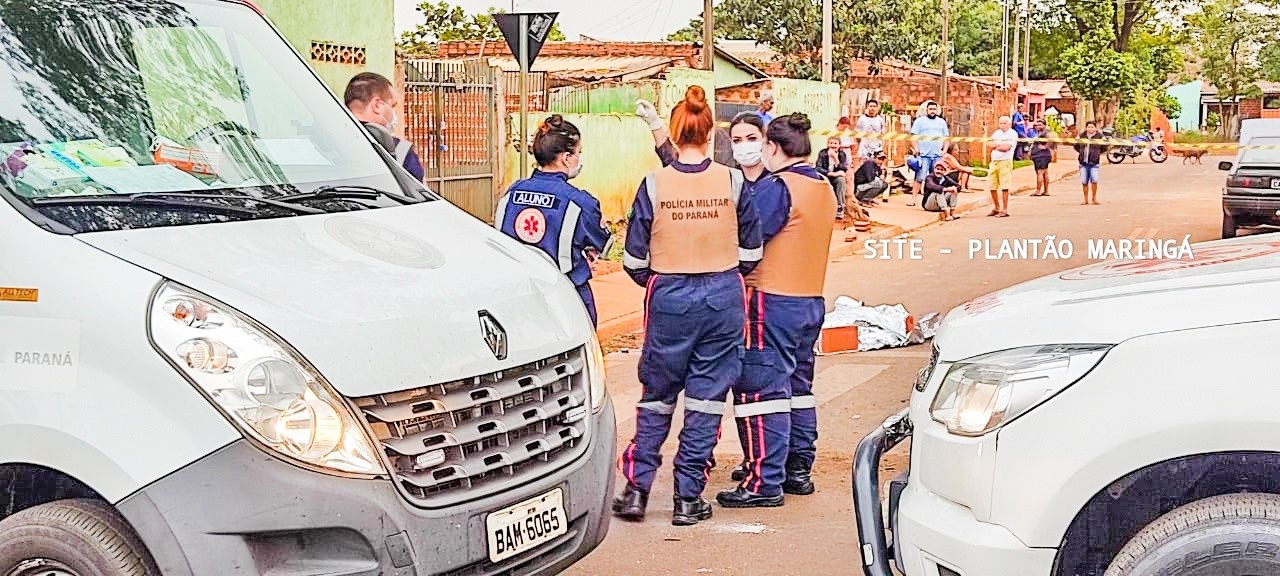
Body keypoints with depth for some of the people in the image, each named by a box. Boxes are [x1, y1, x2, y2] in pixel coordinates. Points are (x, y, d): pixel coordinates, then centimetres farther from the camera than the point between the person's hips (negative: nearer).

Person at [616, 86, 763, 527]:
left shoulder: (654, 184, -9)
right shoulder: (732, 182, -6)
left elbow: (634, 260, -4)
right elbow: (752, 252, 3)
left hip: (669, 298, 0)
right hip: (723, 298, 0)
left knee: (656, 395, 15)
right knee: (706, 398, 7)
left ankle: (637, 488, 12)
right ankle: (688, 498, 11)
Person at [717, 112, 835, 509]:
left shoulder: (776, 187, -15)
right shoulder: (825, 189, 10)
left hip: (773, 301, -9)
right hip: (812, 298, 9)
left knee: (761, 388, -5)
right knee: (798, 386, 17)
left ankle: (766, 481, -4)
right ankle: (798, 470, 24)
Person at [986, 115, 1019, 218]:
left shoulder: (1012, 134, -2)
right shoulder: (996, 133, 18)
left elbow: (1006, 147, -14)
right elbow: (988, 145, 8)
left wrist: (995, 145, -1)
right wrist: (1000, 144, -5)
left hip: (1005, 162, -6)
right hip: (994, 162, 7)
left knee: (1004, 187, -9)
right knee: (992, 187, 8)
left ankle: (1005, 210, -5)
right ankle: (996, 208, 22)